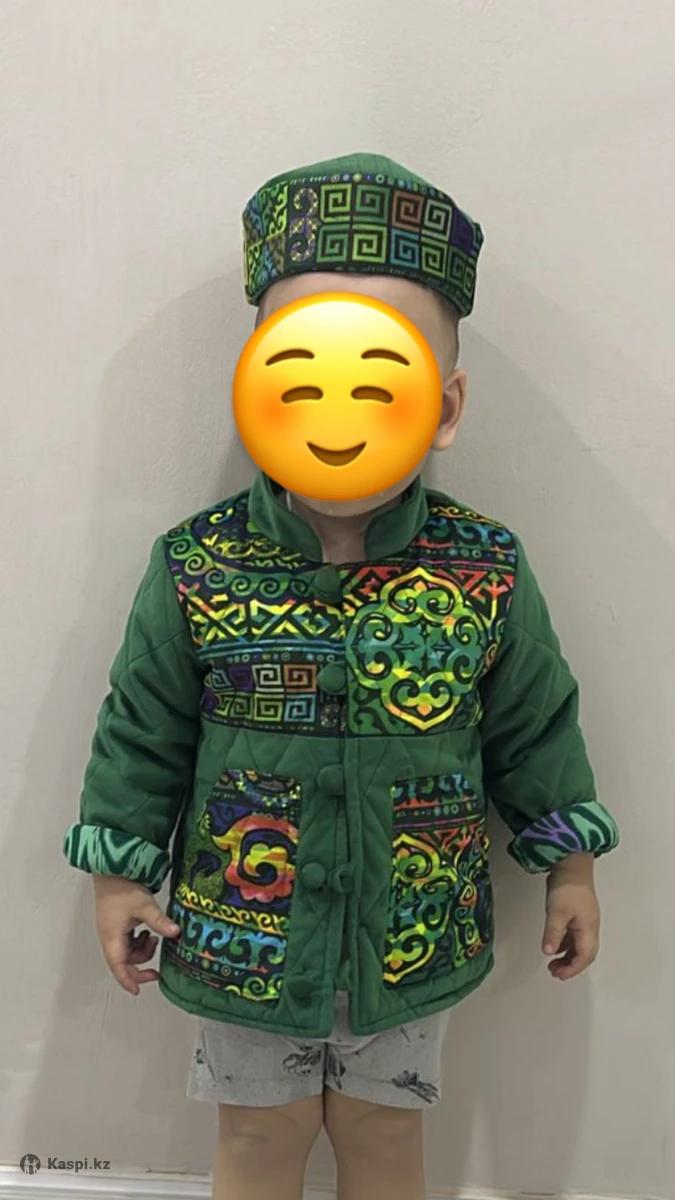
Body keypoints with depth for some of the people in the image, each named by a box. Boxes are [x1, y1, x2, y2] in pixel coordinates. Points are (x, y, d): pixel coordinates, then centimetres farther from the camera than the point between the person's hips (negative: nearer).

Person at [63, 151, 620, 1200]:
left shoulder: (486, 571, -15)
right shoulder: (195, 567, -17)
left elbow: (535, 725, -2)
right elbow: (142, 729, -5)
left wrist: (569, 865, 5)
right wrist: (119, 869, 0)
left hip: (414, 933, 1)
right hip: (245, 928, 0)